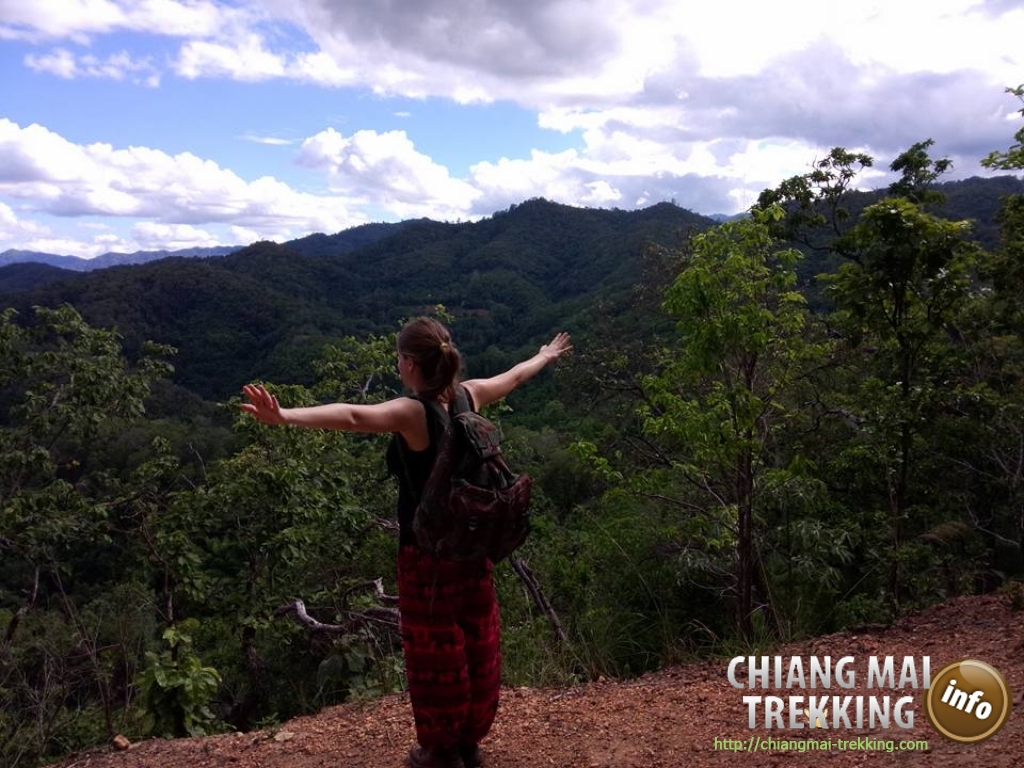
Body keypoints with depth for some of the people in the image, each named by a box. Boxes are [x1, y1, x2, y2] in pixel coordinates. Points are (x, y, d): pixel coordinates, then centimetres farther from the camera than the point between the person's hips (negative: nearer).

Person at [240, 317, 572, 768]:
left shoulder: (412, 413, -21)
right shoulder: (469, 396, -1)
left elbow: (353, 416, -40)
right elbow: (513, 377, 19)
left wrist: (284, 416, -53)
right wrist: (546, 357, 39)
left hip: (429, 553, -7)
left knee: (435, 653, 11)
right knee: (477, 646, 18)